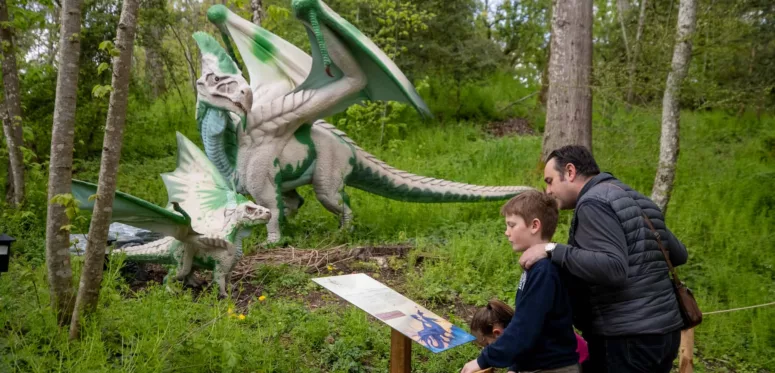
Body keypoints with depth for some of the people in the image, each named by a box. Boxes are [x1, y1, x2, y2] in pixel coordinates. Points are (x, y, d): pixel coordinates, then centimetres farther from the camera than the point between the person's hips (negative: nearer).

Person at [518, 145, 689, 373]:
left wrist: (553, 250, -23)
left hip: (626, 339, -9)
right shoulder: (637, 201, 15)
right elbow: (679, 254, 21)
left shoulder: (593, 203, -13)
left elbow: (613, 268, -25)